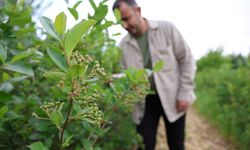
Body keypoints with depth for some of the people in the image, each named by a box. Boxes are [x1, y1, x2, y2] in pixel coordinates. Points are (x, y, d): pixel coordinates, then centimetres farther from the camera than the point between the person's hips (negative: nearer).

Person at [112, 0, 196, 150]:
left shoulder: (167, 28, -8)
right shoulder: (124, 45, 0)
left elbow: (187, 60, -5)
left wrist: (185, 93, -10)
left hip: (173, 98, -1)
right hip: (145, 101, 2)